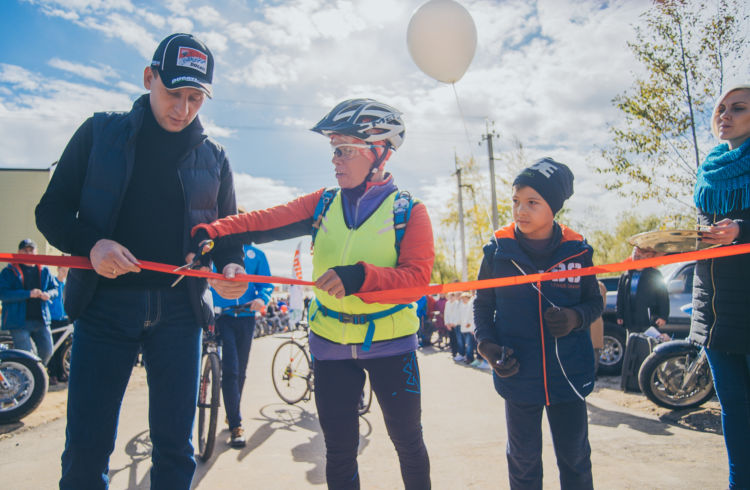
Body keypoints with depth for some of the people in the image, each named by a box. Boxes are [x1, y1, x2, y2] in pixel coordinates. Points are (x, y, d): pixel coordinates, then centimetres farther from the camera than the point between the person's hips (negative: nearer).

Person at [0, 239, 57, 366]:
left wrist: (48, 294, -7)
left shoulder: (44, 270, 14)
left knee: (47, 352, 5)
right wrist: (28, 294, -22)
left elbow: (54, 288, 17)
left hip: (41, 320, 4)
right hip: (19, 322, -4)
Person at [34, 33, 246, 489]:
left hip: (180, 310, 1)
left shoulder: (213, 157, 9)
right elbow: (52, 209, 6)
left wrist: (232, 266, -9)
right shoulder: (100, 133, 6)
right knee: (86, 448, 3)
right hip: (105, 302, -1)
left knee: (175, 446, 7)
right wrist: (91, 243, -14)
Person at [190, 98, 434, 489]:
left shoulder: (408, 211, -5)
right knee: (339, 450, 12)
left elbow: (418, 276, -18)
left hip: (390, 342, -2)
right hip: (331, 343, 3)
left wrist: (359, 276, -33)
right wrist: (208, 233, -24)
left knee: (407, 441, 13)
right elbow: (265, 221, -8)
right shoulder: (324, 204, 3)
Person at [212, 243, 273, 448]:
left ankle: (232, 414, 33)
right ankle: (236, 425, -2)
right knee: (230, 370, -9)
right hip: (221, 315, -2)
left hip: (245, 317, 3)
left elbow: (267, 284, 7)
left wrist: (262, 298, -14)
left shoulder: (256, 254, 7)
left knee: (240, 370, 13)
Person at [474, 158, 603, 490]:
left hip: (569, 373, 1)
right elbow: (482, 305, 3)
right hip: (518, 374, 0)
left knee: (575, 457, 16)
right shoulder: (498, 250, -6)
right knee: (523, 460, 15)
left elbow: (594, 302, 7)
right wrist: (487, 344, -12)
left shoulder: (576, 251, -4)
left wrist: (575, 318, -15)